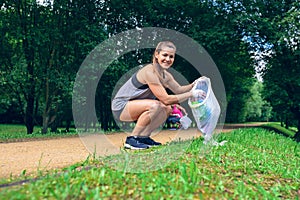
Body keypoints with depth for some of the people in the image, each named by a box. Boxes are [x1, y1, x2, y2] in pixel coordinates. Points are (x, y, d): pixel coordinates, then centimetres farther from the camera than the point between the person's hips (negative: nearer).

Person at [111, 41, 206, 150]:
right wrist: (191, 94, -24)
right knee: (155, 105, -30)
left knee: (167, 109, 1)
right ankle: (132, 139, -16)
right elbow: (166, 99, -27)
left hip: (132, 104, 9)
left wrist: (194, 85, -10)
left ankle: (144, 137, 4)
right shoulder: (149, 72, -25)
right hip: (120, 107, -9)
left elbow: (178, 89, 7)